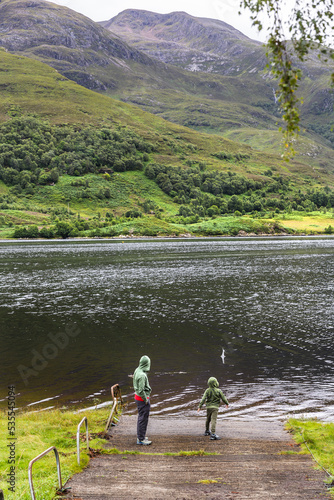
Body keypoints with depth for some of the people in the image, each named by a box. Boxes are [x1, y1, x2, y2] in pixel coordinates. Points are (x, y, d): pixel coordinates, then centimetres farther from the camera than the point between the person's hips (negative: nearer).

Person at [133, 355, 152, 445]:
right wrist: (146, 400, -14)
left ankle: (140, 436, 33)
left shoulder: (137, 370, 3)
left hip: (137, 397, 10)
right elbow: (141, 390, -27)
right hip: (143, 398, -10)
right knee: (143, 418, 1)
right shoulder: (142, 375, -26)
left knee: (141, 417, 21)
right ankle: (141, 439, 10)